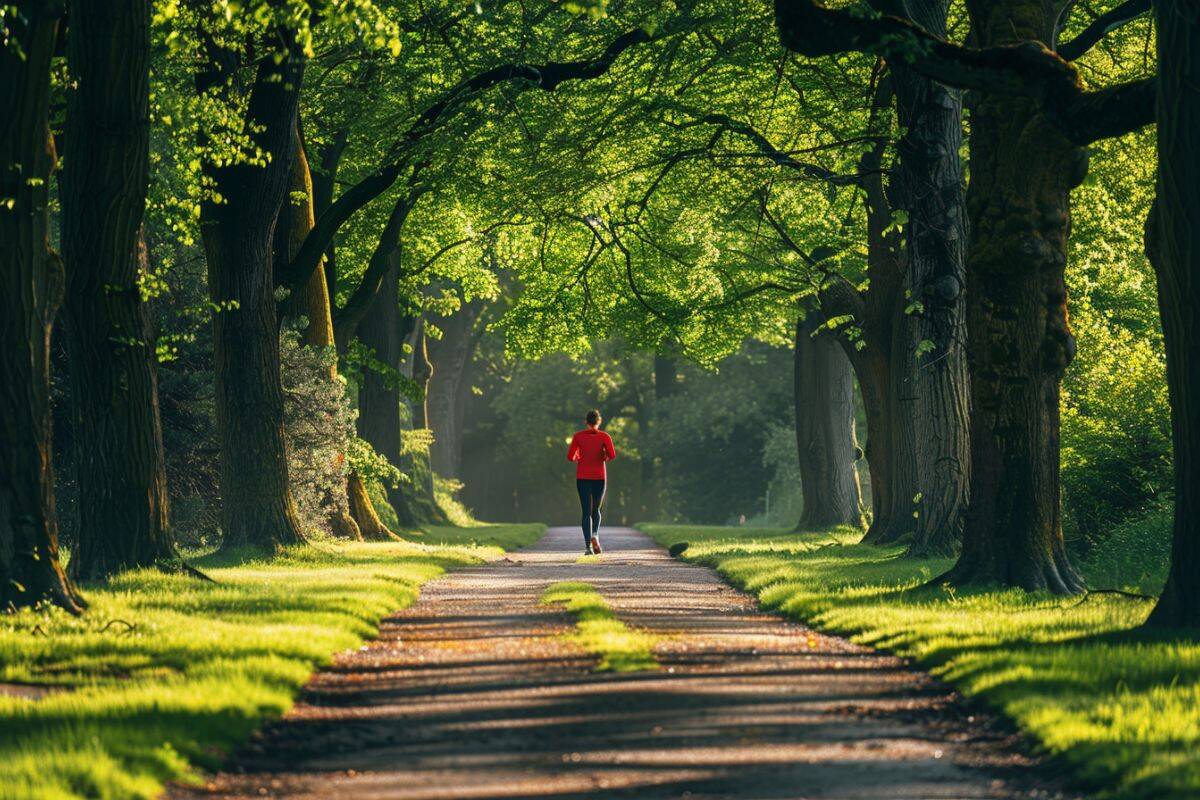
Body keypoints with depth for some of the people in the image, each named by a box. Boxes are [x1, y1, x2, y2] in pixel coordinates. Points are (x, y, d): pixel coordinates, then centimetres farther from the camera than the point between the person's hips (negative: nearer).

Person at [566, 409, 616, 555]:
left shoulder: (578, 436, -1)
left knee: (586, 512, 3)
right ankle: (594, 536, -9)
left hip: (582, 477, 0)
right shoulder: (604, 437, -3)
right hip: (599, 477, 0)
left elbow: (570, 456, -6)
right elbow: (612, 455, -14)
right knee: (596, 510, 17)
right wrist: (605, 458, 8)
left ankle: (588, 546, -10)